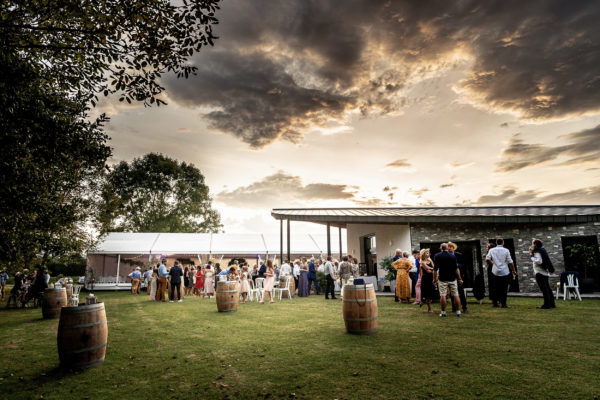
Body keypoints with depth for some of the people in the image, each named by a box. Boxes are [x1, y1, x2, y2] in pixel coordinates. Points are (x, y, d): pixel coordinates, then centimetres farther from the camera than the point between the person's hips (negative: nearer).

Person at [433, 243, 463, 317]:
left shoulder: (437, 256, -3)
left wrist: (434, 279, 2)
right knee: (456, 295, 8)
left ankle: (443, 312, 2)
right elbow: (456, 269, -1)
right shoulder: (453, 256, 0)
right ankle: (458, 312, 10)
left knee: (442, 295, 0)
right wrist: (459, 279, 5)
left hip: (442, 279, -2)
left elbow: (435, 269, -5)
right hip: (452, 278, 2)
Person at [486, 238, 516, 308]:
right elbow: (510, 262, -3)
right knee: (504, 289, 3)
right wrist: (513, 270, 7)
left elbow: (487, 259, -5)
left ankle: (495, 303, 13)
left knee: (496, 288, 10)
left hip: (495, 272, 2)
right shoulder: (506, 250, -3)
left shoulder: (491, 250, 3)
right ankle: (503, 304, 3)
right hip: (505, 272, -2)